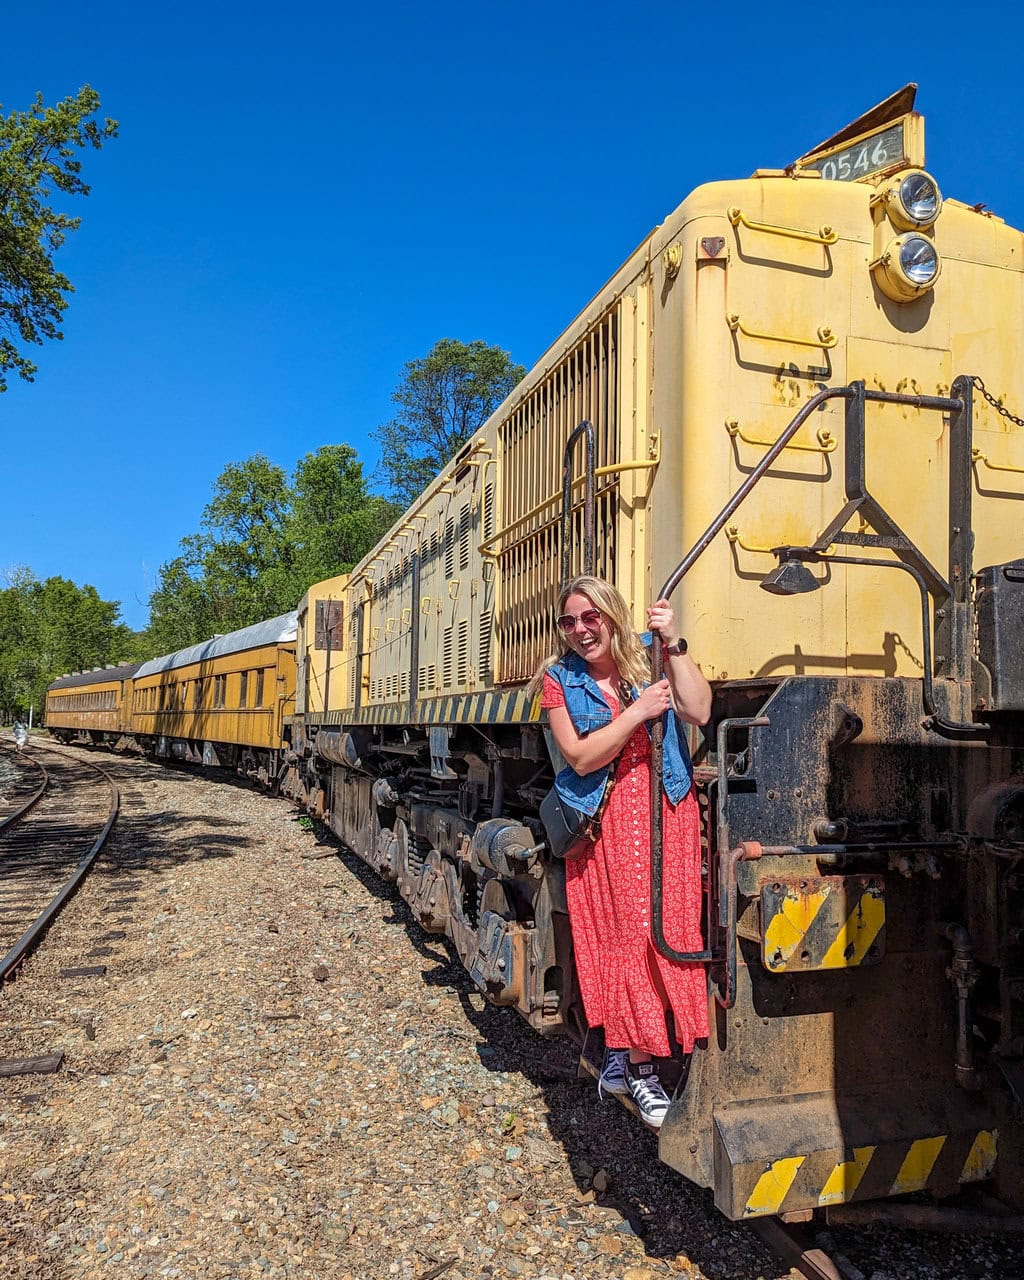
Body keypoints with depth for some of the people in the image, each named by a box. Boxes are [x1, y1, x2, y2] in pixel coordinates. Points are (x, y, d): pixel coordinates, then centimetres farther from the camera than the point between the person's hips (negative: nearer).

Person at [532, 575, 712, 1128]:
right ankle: (639, 1069, 16)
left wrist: (673, 644, -19)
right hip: (605, 821, -1)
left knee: (668, 924, 2)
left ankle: (623, 1056, 21)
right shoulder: (560, 679, 1)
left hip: (665, 812, 2)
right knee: (623, 931, 0)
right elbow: (580, 757, -10)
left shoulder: (648, 654, 3)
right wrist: (638, 712, -17)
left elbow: (698, 710, -12)